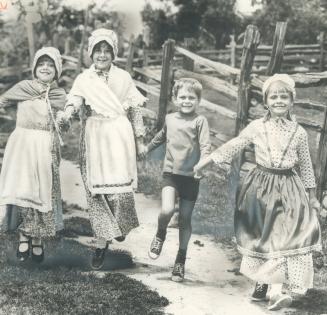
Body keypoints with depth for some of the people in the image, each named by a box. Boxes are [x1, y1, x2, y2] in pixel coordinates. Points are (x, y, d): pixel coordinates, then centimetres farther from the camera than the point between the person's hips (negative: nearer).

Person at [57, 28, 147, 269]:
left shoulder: (123, 78, 6)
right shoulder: (84, 79, 4)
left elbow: (135, 110, 9)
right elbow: (75, 99, -16)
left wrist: (139, 140, 9)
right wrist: (66, 114, -38)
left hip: (120, 138, 0)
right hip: (94, 140, 1)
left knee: (119, 186, -7)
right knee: (96, 190, 0)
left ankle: (120, 227, 23)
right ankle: (102, 241, 9)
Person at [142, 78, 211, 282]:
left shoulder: (200, 121, -5)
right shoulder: (170, 119, 9)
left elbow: (206, 145, -15)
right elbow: (160, 137, 28)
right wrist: (146, 150, 43)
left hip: (191, 176, -2)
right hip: (171, 173, 2)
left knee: (185, 219, 7)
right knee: (167, 210, -21)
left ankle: (181, 259, 24)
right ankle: (160, 235, 12)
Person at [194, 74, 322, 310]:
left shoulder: (299, 132, -1)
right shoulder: (257, 127, -3)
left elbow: (306, 165, 8)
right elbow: (232, 147, 4)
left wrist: (311, 195, 10)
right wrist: (203, 162, 5)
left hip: (289, 189, 0)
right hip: (261, 187, 0)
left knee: (286, 239, -11)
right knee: (262, 237, 7)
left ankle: (277, 289, -14)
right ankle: (263, 281, 21)